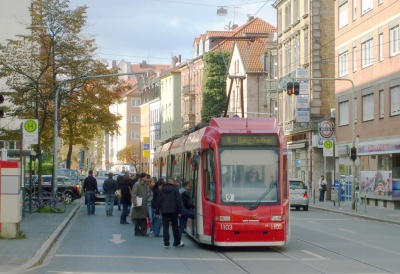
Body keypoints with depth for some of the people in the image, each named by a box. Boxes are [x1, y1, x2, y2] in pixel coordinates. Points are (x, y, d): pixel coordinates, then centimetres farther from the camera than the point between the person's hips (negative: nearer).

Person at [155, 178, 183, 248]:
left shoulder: (162, 190, 9)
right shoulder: (175, 189, -1)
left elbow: (158, 201, 9)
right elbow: (178, 201, -6)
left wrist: (157, 212, 12)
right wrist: (180, 211, -5)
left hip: (164, 211, 2)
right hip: (173, 210, -2)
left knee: (165, 227, 3)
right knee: (175, 227, 8)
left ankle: (166, 243, -3)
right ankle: (177, 242, 15)